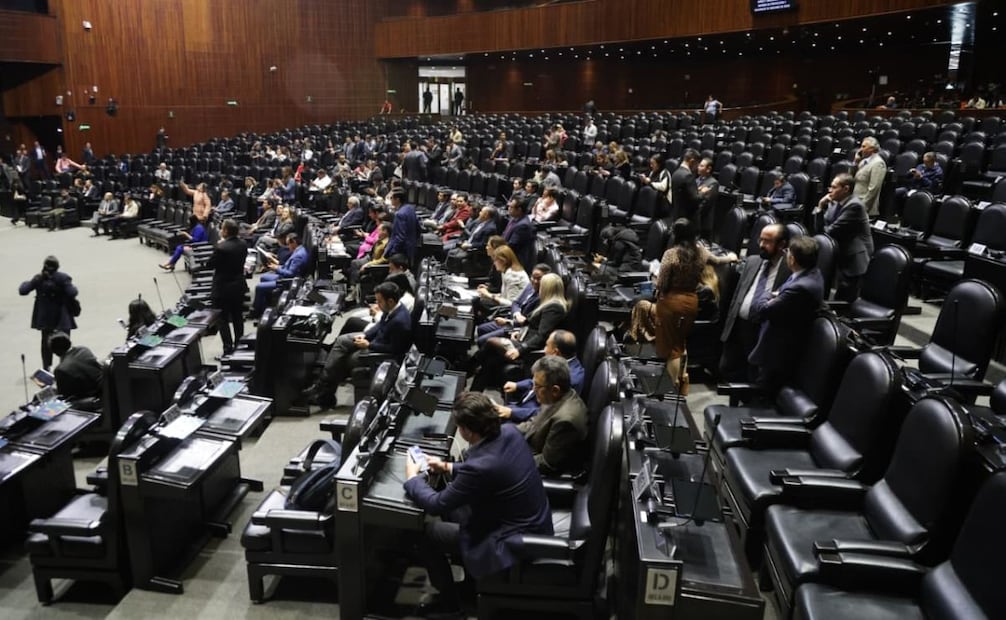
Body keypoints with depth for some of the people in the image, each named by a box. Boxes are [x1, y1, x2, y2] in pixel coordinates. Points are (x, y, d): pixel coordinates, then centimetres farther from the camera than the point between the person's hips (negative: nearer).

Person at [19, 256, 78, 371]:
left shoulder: (38, 278, -6)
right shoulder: (62, 278, -16)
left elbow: (23, 290, -2)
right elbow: (72, 293, -22)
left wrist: (25, 283, 17)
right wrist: (73, 287, -1)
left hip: (44, 316, 4)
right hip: (62, 317, -4)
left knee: (46, 341, 18)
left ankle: (46, 367, 24)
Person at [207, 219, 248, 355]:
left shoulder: (221, 248, -24)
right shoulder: (243, 245, -2)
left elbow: (209, 265, -13)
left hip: (223, 289, -7)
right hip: (239, 286, 7)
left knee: (223, 319, 3)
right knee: (238, 317, 18)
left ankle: (228, 349, 2)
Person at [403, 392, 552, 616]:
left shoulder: (481, 465, -33)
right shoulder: (509, 431, -10)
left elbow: (436, 504, -18)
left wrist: (412, 478, -1)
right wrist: (449, 468, 11)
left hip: (515, 542, -8)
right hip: (535, 522, 8)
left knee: (426, 532, 4)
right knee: (451, 509, 21)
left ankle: (448, 598, 25)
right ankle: (470, 575, 36)